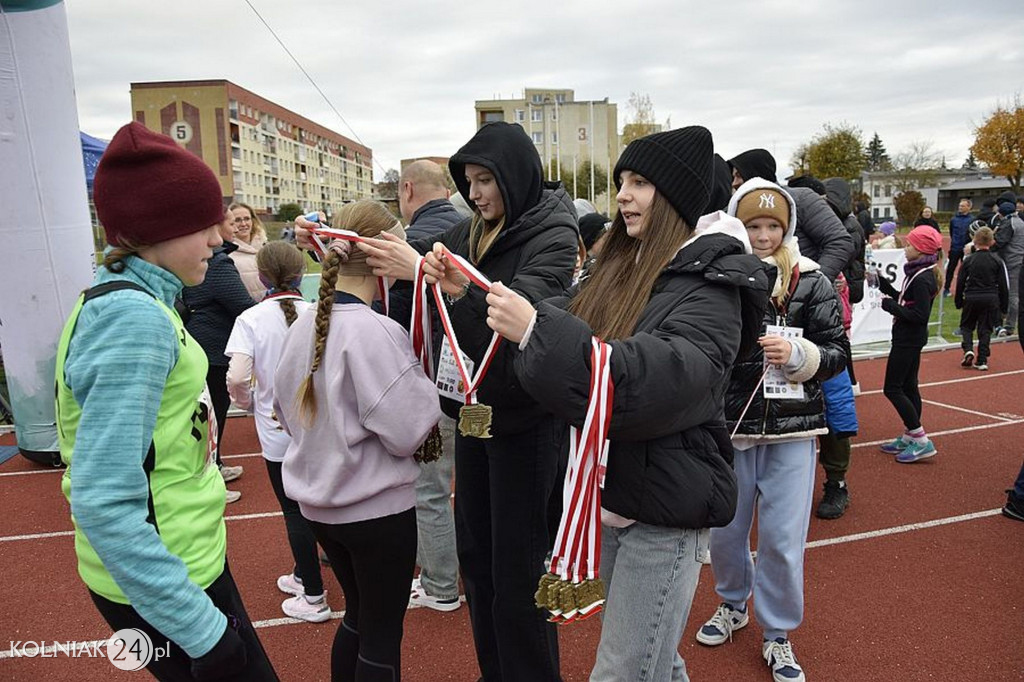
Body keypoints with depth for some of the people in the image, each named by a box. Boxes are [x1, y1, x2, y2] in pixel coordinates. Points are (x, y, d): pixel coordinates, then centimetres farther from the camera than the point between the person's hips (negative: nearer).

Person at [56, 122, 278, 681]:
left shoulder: (131, 299, 6)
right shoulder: (133, 317, -23)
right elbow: (103, 502, -28)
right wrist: (201, 629, -24)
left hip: (186, 558, 9)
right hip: (158, 586, -9)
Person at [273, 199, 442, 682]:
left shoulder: (303, 325, 0)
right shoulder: (374, 331, -23)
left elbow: (286, 411, 11)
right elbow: (408, 431, -21)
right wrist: (422, 381, -6)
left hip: (317, 501, 7)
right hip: (377, 507, -7)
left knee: (357, 615, 26)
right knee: (383, 635, 12)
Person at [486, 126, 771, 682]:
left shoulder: (711, 285, -15)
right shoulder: (619, 269, 7)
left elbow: (660, 375, -31)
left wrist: (537, 330, -36)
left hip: (664, 507, -7)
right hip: (612, 491, 7)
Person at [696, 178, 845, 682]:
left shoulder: (810, 281, -2)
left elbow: (837, 352, -3)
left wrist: (797, 354, -20)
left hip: (790, 431, -1)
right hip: (728, 427, 1)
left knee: (783, 540, 5)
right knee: (724, 530, 16)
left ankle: (777, 634, 28)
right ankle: (732, 604, 44)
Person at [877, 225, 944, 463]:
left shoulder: (922, 278, -20)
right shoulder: (919, 273, 8)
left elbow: (920, 315, -24)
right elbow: (904, 299, 14)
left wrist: (888, 305, -19)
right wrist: (880, 282, 10)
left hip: (909, 339, -10)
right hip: (910, 338, 10)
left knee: (892, 388, -5)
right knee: (908, 386, 15)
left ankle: (922, 441, -1)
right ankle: (909, 437, 24)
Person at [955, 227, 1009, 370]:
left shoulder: (968, 260, -4)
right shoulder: (997, 261, -1)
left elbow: (960, 283, -1)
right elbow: (1003, 286, 2)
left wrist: (958, 302, 10)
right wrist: (1004, 306, 10)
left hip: (971, 298, -1)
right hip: (991, 299, 1)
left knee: (966, 326, 15)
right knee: (985, 329, 8)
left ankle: (968, 350, -8)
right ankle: (981, 360, 6)